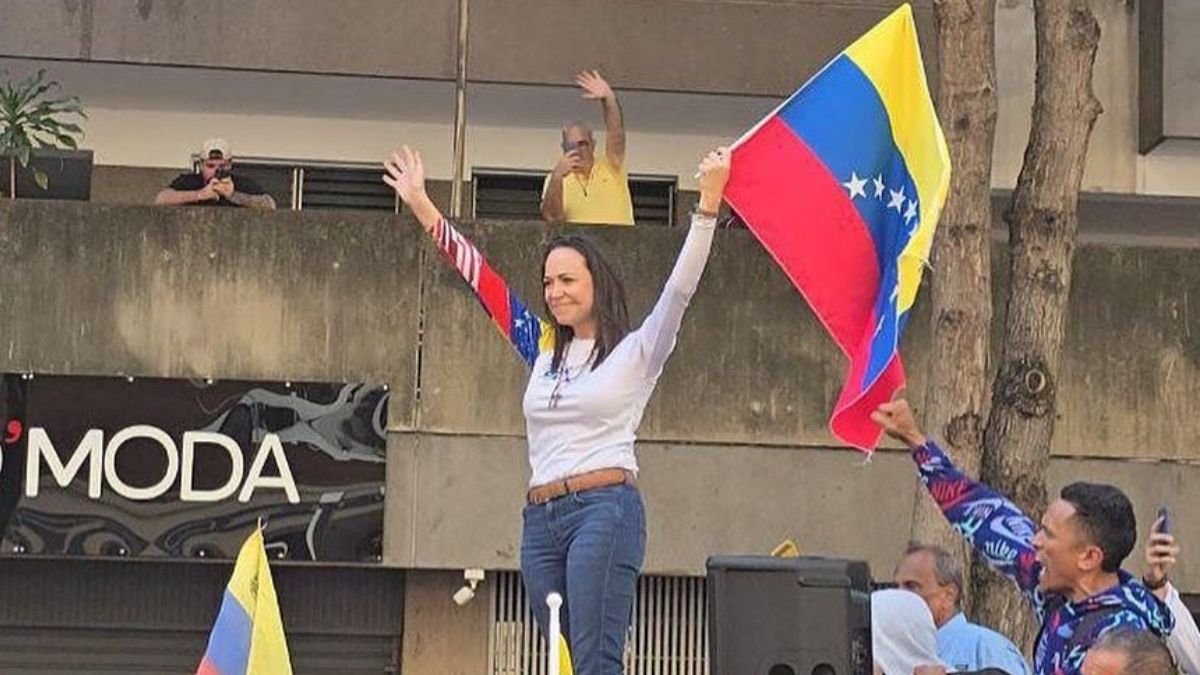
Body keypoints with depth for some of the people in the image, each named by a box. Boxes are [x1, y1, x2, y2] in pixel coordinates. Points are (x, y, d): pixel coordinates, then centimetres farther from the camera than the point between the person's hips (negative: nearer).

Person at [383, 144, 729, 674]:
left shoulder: (635, 353, 4)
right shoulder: (544, 349, 19)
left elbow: (679, 289, -8)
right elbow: (480, 278, 22)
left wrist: (707, 204, -20)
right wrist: (422, 208, 23)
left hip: (605, 510, -6)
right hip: (540, 518, 6)